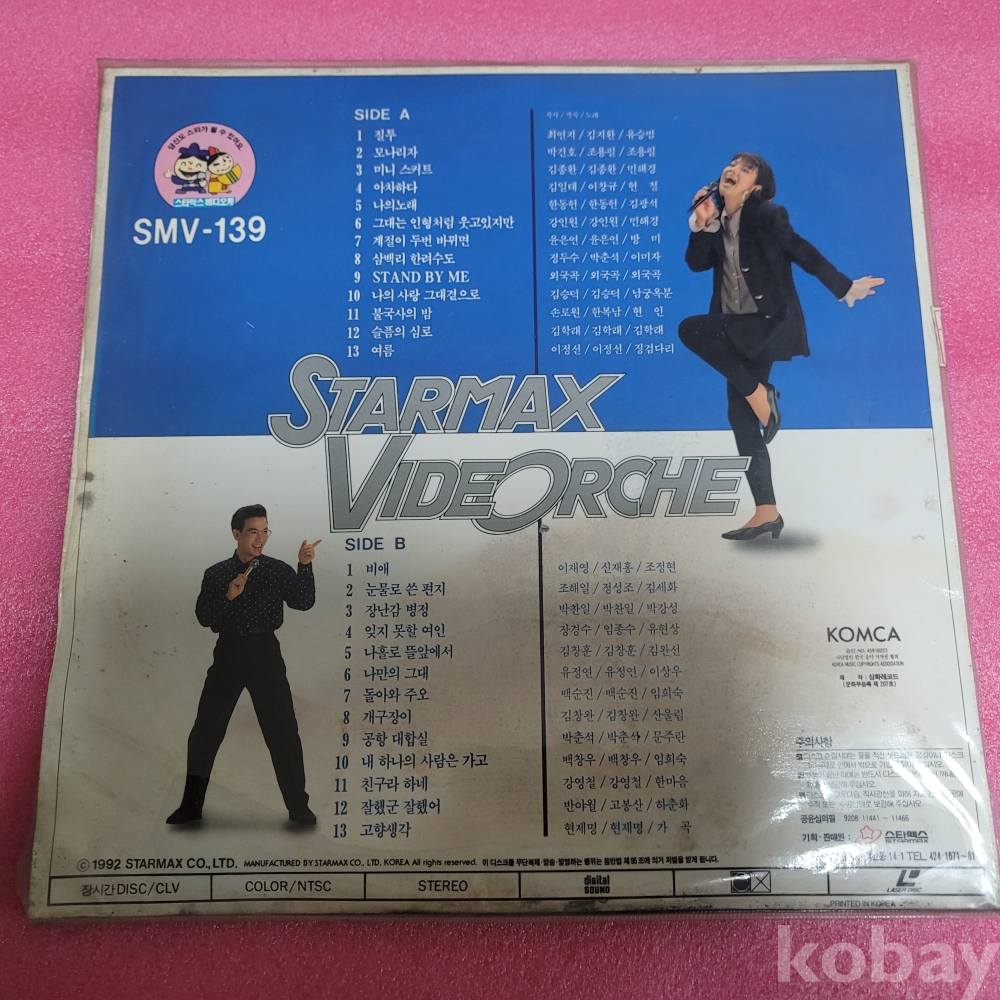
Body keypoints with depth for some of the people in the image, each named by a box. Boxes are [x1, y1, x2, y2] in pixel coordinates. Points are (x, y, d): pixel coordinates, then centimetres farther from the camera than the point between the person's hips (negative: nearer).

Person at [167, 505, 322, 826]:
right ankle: (192, 805, 22)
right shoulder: (216, 573, 5)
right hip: (229, 653, 1)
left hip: (265, 653, -1)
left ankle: (298, 807, 11)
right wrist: (228, 597, -16)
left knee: (283, 732, 0)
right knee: (206, 730, 6)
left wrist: (305, 566, -22)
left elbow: (303, 603, -10)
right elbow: (204, 617, -1)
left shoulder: (278, 569, 2)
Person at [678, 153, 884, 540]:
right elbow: (696, 262, 3)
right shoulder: (720, 221, 12)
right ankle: (767, 513, 7)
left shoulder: (766, 215, -5)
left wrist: (844, 288, -4)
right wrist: (701, 224, -10)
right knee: (741, 418, 3)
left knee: (690, 329, -24)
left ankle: (758, 393, -9)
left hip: (770, 324, -7)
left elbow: (803, 253, -4)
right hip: (741, 330, 7)